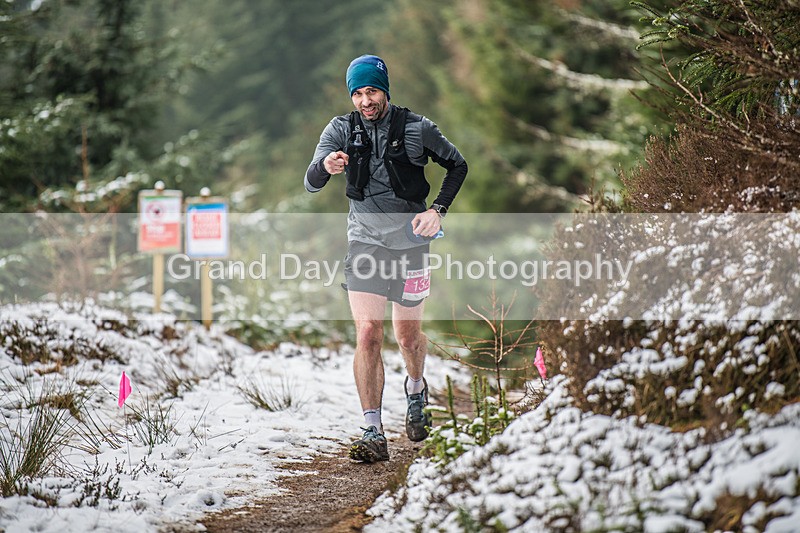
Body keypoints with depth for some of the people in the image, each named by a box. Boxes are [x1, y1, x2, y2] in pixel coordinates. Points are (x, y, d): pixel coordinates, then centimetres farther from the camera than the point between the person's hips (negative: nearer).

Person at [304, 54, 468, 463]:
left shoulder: (416, 129, -8)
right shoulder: (341, 130, -5)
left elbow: (457, 166, 6)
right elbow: (311, 184, -13)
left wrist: (438, 210, -8)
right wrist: (325, 167, -37)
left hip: (410, 239, 0)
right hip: (365, 241, 0)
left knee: (408, 334, 12)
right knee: (367, 334, -12)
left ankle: (416, 391, 45)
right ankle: (373, 434, -12)